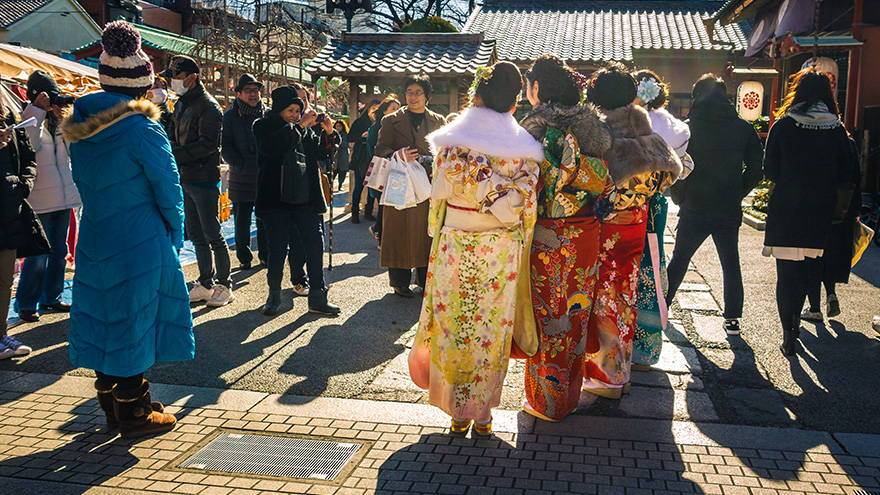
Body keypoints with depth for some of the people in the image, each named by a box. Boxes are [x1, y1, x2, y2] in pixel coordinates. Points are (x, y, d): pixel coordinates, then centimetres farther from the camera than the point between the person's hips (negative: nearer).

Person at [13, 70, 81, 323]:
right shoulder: (28, 119, -7)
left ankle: (51, 298, 26)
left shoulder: (57, 121, 12)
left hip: (62, 196, 7)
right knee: (38, 255, -4)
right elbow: (31, 145, -24)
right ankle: (26, 305, 7)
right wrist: (37, 111, -23)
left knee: (59, 250, 14)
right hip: (40, 199, -7)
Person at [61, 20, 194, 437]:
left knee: (104, 316, 15)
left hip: (95, 240, 7)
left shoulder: (81, 123, 3)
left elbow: (80, 179, 12)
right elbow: (168, 187, -14)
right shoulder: (141, 127, -18)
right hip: (140, 243, -7)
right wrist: (173, 235, 0)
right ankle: (134, 413, 14)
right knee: (134, 321, 3)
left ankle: (111, 405, 29)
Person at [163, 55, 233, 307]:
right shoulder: (181, 104, 16)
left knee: (212, 235, -3)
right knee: (196, 235, 13)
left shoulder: (208, 106, -12)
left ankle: (224, 286, 8)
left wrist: (175, 154, -22)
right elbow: (175, 136, 20)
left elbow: (207, 144, -20)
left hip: (204, 179, -9)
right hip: (185, 178, 9)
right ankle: (206, 283, 22)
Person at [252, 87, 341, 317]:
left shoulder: (306, 130, 9)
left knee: (315, 246, 2)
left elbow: (322, 155, 12)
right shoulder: (263, 127, -2)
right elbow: (272, 147, -22)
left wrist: (328, 134, -5)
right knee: (278, 249, 4)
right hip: (276, 199, -3)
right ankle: (274, 296, 21)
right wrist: (300, 125, -21)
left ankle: (317, 298, 11)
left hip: (306, 199, 3)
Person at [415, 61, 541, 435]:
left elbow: (442, 192, -7)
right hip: (503, 250, 1)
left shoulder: (452, 139, -6)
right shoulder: (523, 145, -2)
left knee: (456, 325, 11)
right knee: (493, 329, 10)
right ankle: (483, 414, 19)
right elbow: (525, 201, -3)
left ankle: (458, 411, 19)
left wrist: (437, 235, 4)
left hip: (457, 246, -1)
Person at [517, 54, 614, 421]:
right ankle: (570, 394, 29)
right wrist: (595, 208, 15)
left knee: (545, 313, 7)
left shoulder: (535, 126, -12)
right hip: (585, 233, 5)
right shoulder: (591, 123, 4)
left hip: (546, 235, -5)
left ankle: (544, 400, 18)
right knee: (575, 313, 15)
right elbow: (604, 181, 6)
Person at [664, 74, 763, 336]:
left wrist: (682, 198, 3)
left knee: (679, 260, 15)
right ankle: (732, 318, 12)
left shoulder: (687, 128, -7)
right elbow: (756, 167, 1)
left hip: (694, 209, -1)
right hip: (729, 211, 1)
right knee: (731, 264, 12)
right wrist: (738, 194, 10)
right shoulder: (743, 128, 0)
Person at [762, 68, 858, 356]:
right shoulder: (837, 130, 0)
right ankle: (795, 321, 32)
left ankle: (788, 336, 2)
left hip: (785, 211, -3)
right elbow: (847, 177, 2)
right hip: (820, 214, 3)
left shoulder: (783, 126, -7)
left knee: (786, 274, 3)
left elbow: (770, 172, -4)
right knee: (805, 271, 20)